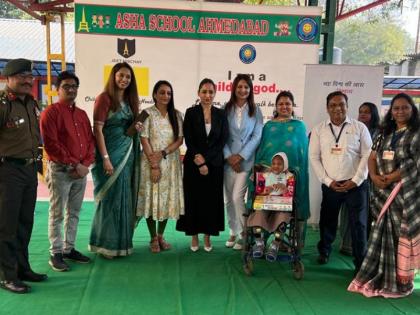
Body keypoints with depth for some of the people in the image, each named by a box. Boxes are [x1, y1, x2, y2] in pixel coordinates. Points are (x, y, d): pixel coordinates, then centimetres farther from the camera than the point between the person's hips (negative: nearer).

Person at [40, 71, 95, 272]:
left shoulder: (82, 114, 15)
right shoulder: (51, 112, -5)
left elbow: (90, 140, 12)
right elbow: (51, 145, -13)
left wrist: (85, 164, -4)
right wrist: (75, 164, -15)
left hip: (81, 171, 6)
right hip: (60, 170, -6)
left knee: (74, 213, 12)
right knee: (57, 214, 1)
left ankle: (69, 248, 23)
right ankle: (55, 253, 10)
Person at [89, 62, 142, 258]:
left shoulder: (129, 100, 13)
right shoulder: (105, 98, -8)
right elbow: (98, 129, -14)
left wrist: (135, 128, -2)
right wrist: (105, 158, -20)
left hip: (128, 154, 7)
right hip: (111, 153, -7)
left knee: (125, 198, 9)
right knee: (110, 197, -2)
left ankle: (121, 241, 19)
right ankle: (106, 244, 10)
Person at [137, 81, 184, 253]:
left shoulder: (176, 114, 7)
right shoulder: (147, 113, -2)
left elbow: (180, 139, 1)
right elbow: (144, 140, -8)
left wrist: (163, 153, -13)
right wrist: (153, 165, -13)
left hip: (171, 163, 3)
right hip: (151, 163, -3)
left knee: (168, 199, 6)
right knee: (151, 198, 1)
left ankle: (161, 235, 22)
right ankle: (153, 238, 14)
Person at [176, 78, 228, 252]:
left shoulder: (221, 114, 5)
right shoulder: (191, 112, 0)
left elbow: (223, 140, -1)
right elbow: (188, 140, -5)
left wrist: (205, 159, -11)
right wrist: (199, 163, -12)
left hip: (214, 164, 1)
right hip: (193, 163, -1)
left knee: (212, 199, 5)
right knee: (193, 198, 4)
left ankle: (207, 236, 18)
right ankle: (194, 236, 17)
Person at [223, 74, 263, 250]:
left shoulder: (255, 111, 3)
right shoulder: (226, 109, 5)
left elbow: (257, 136, -3)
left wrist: (241, 156, -10)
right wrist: (229, 156, -9)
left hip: (246, 160, -2)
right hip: (228, 160, 2)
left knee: (237, 196, -11)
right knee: (229, 199, 8)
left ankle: (243, 234, 5)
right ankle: (233, 232, 24)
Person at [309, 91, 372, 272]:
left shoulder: (359, 127, 1)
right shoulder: (319, 130, 4)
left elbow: (367, 156, -1)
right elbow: (314, 157, 2)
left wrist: (355, 181, -9)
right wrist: (328, 181, -6)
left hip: (356, 185, -1)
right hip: (330, 185, 2)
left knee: (358, 224, 0)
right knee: (327, 221, 13)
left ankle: (361, 263, 12)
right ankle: (324, 251, 37)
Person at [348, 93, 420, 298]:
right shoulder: (384, 135, 14)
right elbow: (372, 158, 11)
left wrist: (393, 177, -16)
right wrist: (375, 177, -8)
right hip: (383, 193, 5)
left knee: (402, 235, 0)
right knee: (383, 235, 9)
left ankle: (401, 281, 11)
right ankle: (380, 277, 20)